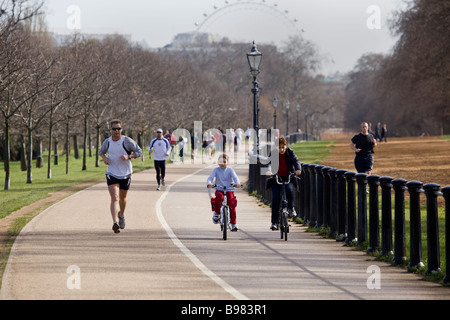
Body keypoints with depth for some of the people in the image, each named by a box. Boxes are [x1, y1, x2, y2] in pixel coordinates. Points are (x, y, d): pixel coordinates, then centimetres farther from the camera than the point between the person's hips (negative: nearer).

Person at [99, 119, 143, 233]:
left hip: (125, 174, 0)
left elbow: (139, 152, -6)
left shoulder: (127, 141, -11)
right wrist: (104, 158, -5)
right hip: (112, 174, 0)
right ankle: (115, 222, -29)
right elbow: (101, 151, 18)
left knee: (122, 198, 18)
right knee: (114, 198, -17)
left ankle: (121, 216, 48)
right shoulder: (107, 142, -2)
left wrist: (128, 156, -23)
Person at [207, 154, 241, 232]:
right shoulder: (216, 170, 2)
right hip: (219, 189, 0)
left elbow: (235, 177, -12)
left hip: (229, 190, 0)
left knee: (232, 205, -15)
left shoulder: (230, 170, 2)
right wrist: (209, 183, -31)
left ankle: (234, 224, -5)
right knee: (219, 196, -35)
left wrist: (237, 183, -34)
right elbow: (210, 177, -8)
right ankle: (216, 213, -12)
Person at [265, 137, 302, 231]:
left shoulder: (290, 152, -4)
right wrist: (269, 171, -43)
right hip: (276, 178, 0)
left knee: (289, 190, -31)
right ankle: (274, 222, -10)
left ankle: (291, 208, -3)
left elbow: (296, 161, -17)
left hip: (288, 178, 0)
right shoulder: (273, 153, -5)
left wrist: (298, 169, -40)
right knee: (275, 198, -13)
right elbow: (269, 162, -21)